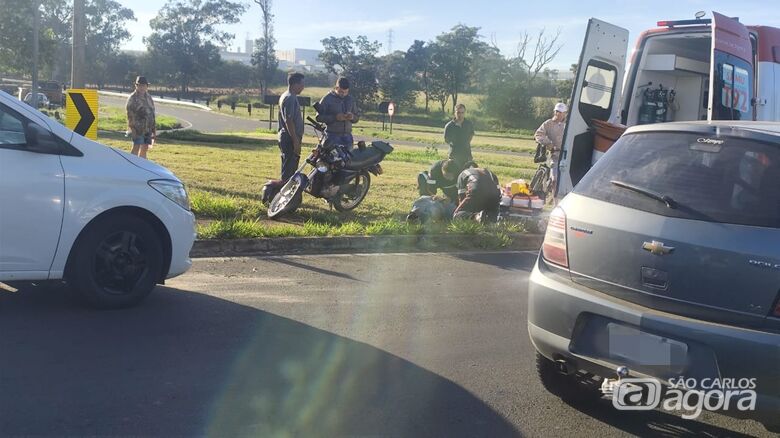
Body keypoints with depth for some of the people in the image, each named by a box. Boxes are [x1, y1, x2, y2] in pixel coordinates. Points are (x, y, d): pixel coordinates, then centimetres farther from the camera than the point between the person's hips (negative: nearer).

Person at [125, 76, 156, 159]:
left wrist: (154, 130, 17)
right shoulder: (132, 98, -8)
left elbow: (152, 113, 19)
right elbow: (130, 115, -13)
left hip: (148, 129, 7)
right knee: (136, 148, -8)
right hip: (138, 128, -7)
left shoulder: (149, 97, 14)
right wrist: (132, 129, -19)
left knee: (145, 148, 10)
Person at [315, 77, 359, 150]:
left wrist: (352, 117, -6)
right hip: (332, 136, -5)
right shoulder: (327, 99, -1)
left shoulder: (351, 99, 14)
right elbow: (319, 117, -6)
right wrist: (335, 117, -19)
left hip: (347, 136, 5)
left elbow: (356, 118, 19)